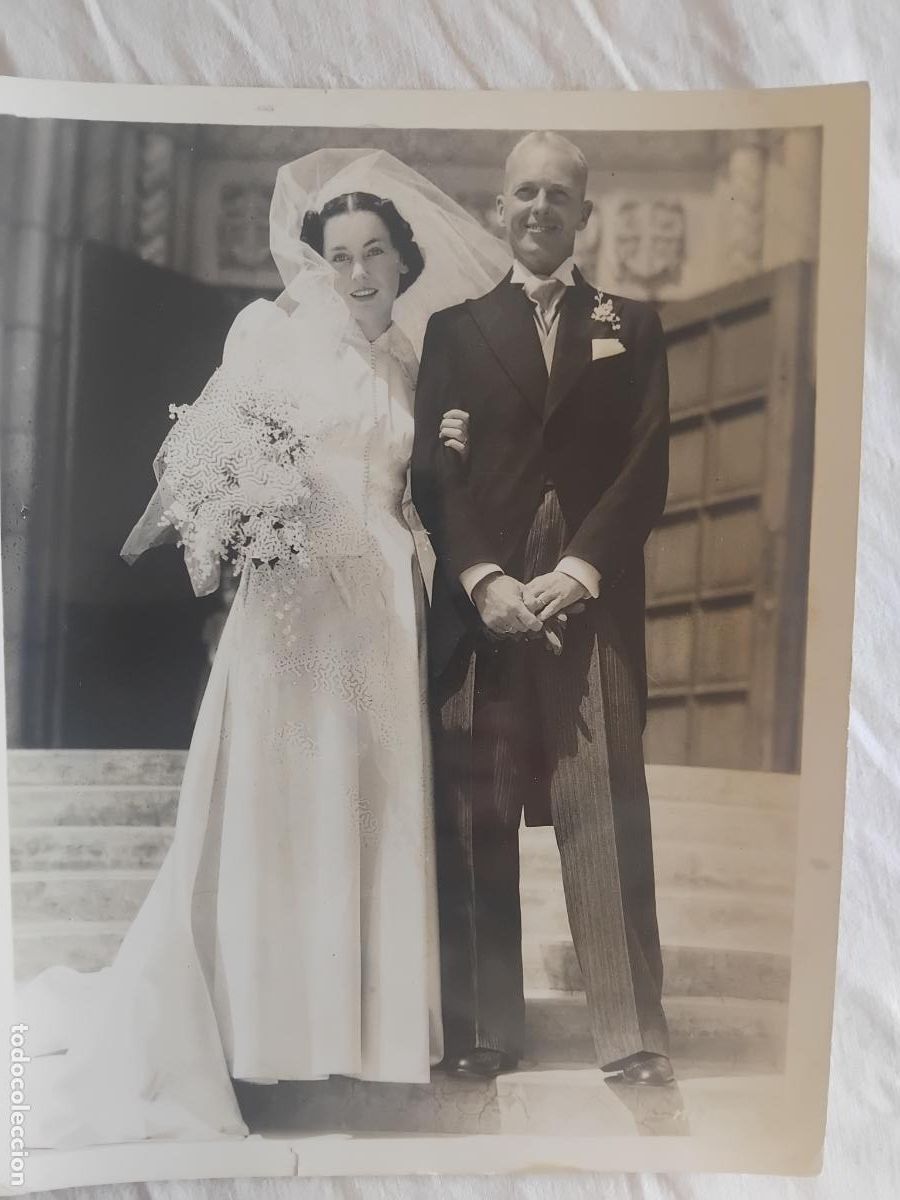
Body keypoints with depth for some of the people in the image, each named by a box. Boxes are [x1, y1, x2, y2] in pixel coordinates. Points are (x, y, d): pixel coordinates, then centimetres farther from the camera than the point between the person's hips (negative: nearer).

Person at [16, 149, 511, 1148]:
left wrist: (448, 458, 0)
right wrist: (230, 512, -20)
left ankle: (365, 1012, 19)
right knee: (274, 798, -1)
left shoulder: (415, 365, 16)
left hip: (382, 605, 4)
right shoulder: (271, 330, 3)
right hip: (293, 597, -4)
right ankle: (265, 1016, 12)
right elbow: (211, 445, -1)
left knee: (372, 802, 7)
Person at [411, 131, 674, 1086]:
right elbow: (432, 472, 5)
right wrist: (482, 579, -10)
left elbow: (647, 467, 4)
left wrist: (579, 570, -9)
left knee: (608, 819, -4)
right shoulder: (454, 330, 16)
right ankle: (482, 1031, 12)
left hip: (593, 603, 0)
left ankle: (631, 1034, 5)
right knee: (476, 825, 2)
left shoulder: (631, 327, 16)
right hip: (478, 605, 1)